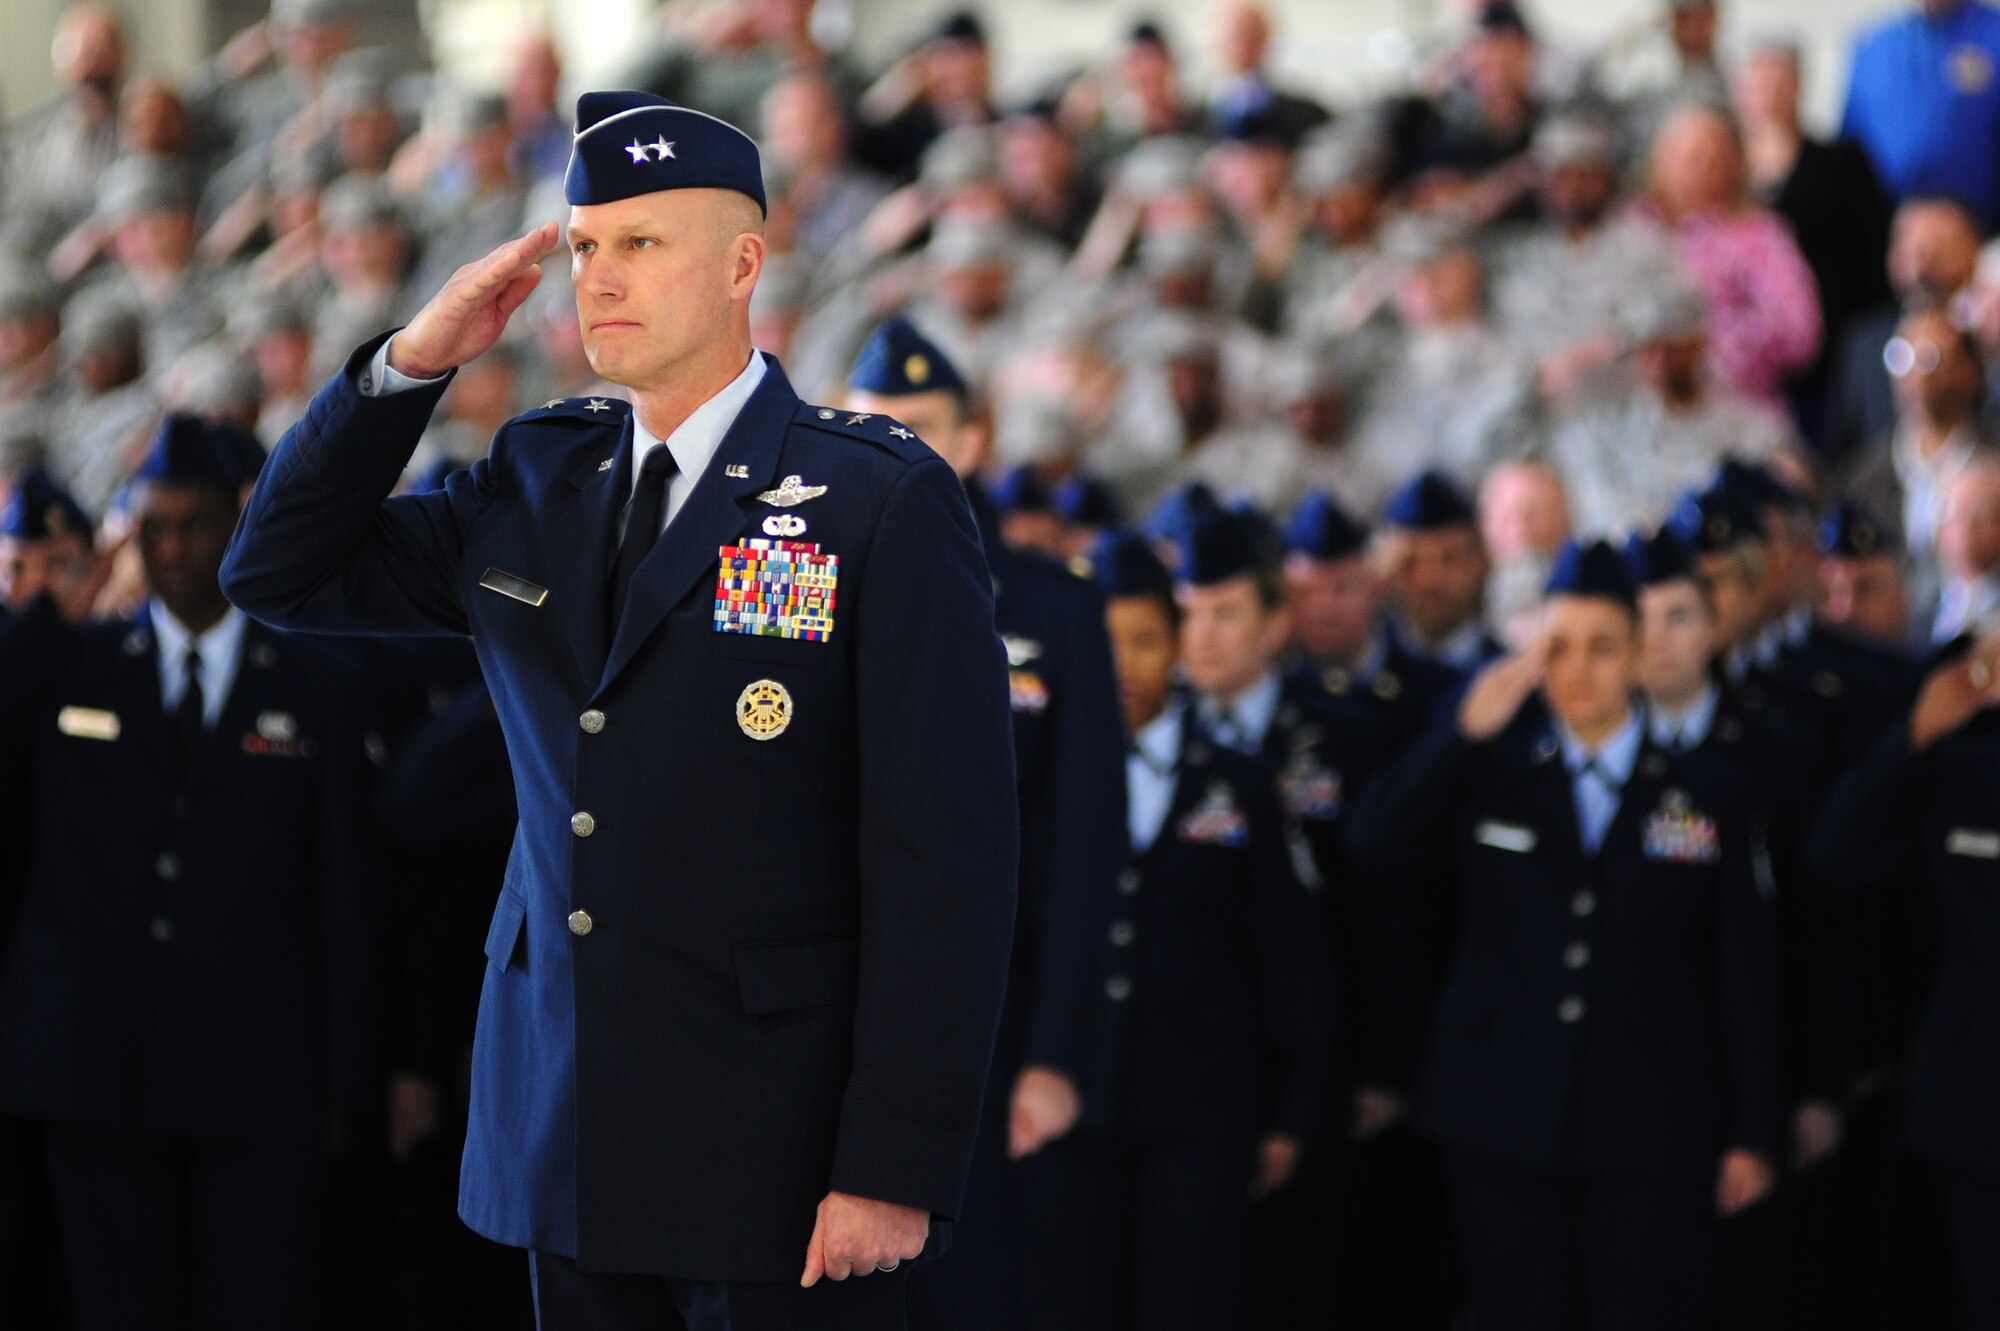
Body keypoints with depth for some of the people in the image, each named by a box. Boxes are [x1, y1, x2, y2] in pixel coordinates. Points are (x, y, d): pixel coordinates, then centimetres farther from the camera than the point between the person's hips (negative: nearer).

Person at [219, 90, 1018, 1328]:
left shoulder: (884, 502, -7)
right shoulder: (535, 484, 11)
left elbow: (946, 855, -11)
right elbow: (282, 572, 14)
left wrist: (897, 1169, -17)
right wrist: (413, 361, 0)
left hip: (776, 1165, -5)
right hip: (570, 1146, 5)